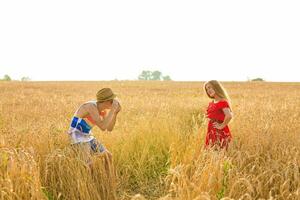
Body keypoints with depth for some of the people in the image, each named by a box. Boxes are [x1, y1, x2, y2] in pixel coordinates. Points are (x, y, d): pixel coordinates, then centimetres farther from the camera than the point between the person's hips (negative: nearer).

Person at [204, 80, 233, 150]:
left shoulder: (223, 102, -14)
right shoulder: (211, 103, 11)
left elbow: (229, 115, -30)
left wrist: (222, 126, -19)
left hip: (220, 133, -8)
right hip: (211, 133, 8)